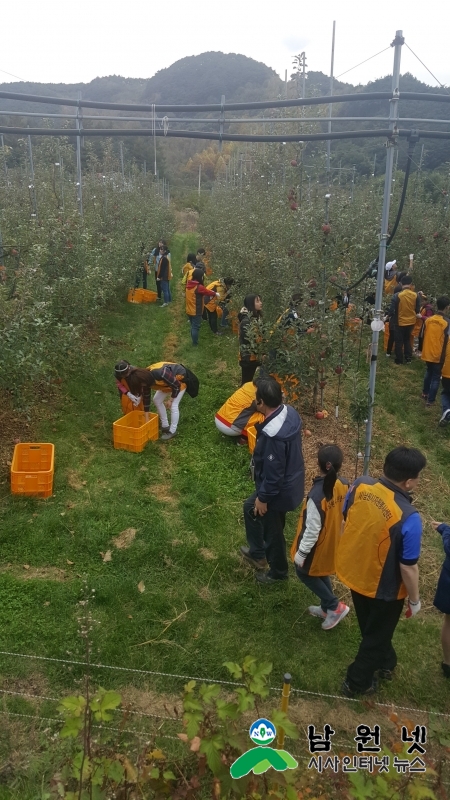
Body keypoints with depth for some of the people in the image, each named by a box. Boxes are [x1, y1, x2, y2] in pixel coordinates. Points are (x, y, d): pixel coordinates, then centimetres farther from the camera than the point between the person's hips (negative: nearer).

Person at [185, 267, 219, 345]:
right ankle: (195, 343, 13)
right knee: (196, 327, 4)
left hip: (189, 310, 8)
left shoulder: (189, 284, 1)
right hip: (196, 312, -8)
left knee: (193, 326, 20)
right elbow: (208, 292, -8)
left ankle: (194, 341, 32)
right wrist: (215, 294, 10)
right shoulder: (199, 287, -24)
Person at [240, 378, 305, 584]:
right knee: (250, 507, 28)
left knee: (272, 530, 16)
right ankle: (258, 553, 48)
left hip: (280, 489, -9)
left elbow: (273, 472, -28)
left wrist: (263, 497, -13)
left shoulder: (273, 434, -37)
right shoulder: (290, 412, -8)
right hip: (291, 480, 9)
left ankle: (278, 572, 41)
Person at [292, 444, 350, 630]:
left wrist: (301, 553, -13)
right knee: (321, 572, 29)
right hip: (333, 540, 7)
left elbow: (312, 530, -27)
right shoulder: (345, 486, -16)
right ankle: (327, 608, 45)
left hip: (318, 545, -6)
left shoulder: (317, 495, -37)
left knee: (305, 573, 20)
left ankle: (335, 606, 23)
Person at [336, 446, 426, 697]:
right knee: (377, 634, 23)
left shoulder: (361, 485, -19)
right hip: (383, 587, -6)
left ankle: (386, 662, 58)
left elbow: (346, 519, 0)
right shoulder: (408, 518, -35)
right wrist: (414, 600, -5)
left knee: (371, 627, 31)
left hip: (354, 571, 6)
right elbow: (408, 567, -24)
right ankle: (357, 682, 43)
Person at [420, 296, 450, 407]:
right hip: (438, 355, -5)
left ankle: (425, 393, 38)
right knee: (436, 377, 5)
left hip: (427, 353, 5)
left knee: (429, 372, 27)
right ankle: (430, 401, 6)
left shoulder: (428, 320, -2)